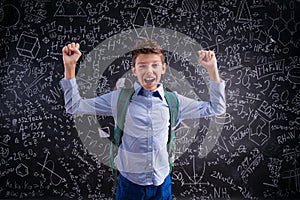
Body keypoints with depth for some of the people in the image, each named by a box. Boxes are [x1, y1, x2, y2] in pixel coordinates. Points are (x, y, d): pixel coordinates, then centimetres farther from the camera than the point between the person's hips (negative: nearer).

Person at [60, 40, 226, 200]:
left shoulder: (174, 101, -1)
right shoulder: (119, 98, -5)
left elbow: (216, 108, 3)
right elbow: (75, 106, -4)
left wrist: (212, 69, -6)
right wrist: (69, 67, -14)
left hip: (162, 183, 1)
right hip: (129, 183, -1)